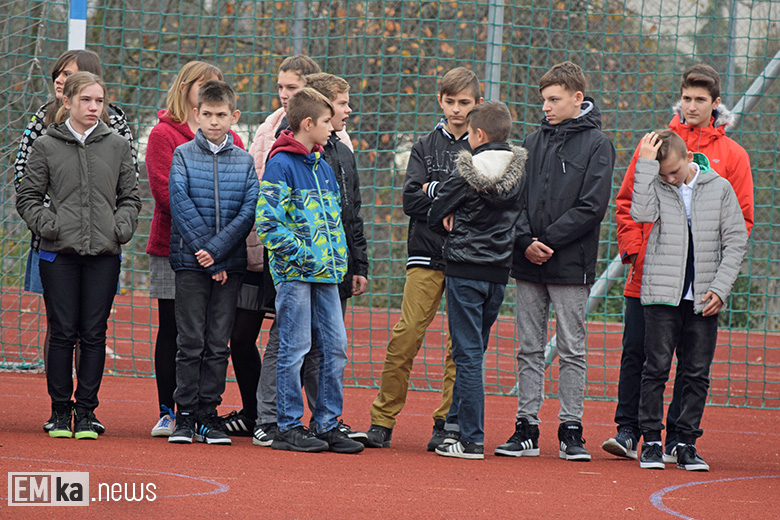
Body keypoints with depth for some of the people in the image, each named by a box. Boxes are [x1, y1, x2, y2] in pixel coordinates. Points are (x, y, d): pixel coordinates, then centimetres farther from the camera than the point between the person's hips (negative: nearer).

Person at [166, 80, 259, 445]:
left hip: (230, 263, 2)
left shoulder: (244, 161, 8)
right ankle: (185, 416, 3)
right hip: (190, 262, -2)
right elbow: (180, 203, -8)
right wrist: (204, 255, -15)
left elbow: (251, 210, -2)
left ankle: (208, 415, 9)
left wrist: (216, 250, -14)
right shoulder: (183, 155, 3)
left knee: (218, 343, 3)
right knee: (190, 342, -2)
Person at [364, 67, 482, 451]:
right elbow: (410, 200, 0)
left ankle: (446, 423, 7)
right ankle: (382, 420, -1)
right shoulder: (425, 146, 11)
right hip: (428, 253, 1)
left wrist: (438, 190, -12)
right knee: (406, 337, -7)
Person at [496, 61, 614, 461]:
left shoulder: (597, 145, -2)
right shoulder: (534, 143, 12)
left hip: (571, 264, -4)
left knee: (572, 350, 0)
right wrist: (526, 241, -9)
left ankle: (571, 431, 4)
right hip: (529, 264, 4)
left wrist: (548, 241, -14)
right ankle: (526, 428, 9)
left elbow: (591, 206, -11)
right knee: (529, 349, 6)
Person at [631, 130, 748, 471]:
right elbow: (642, 213, -20)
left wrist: (720, 289, -4)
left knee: (697, 373, 3)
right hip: (662, 295, -1)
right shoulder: (654, 185, 1)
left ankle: (687, 443, 9)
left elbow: (736, 240, 5)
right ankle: (651, 441, 4)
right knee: (657, 367, -3)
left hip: (704, 299, 1)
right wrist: (646, 164, -19)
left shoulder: (719, 188, 4)